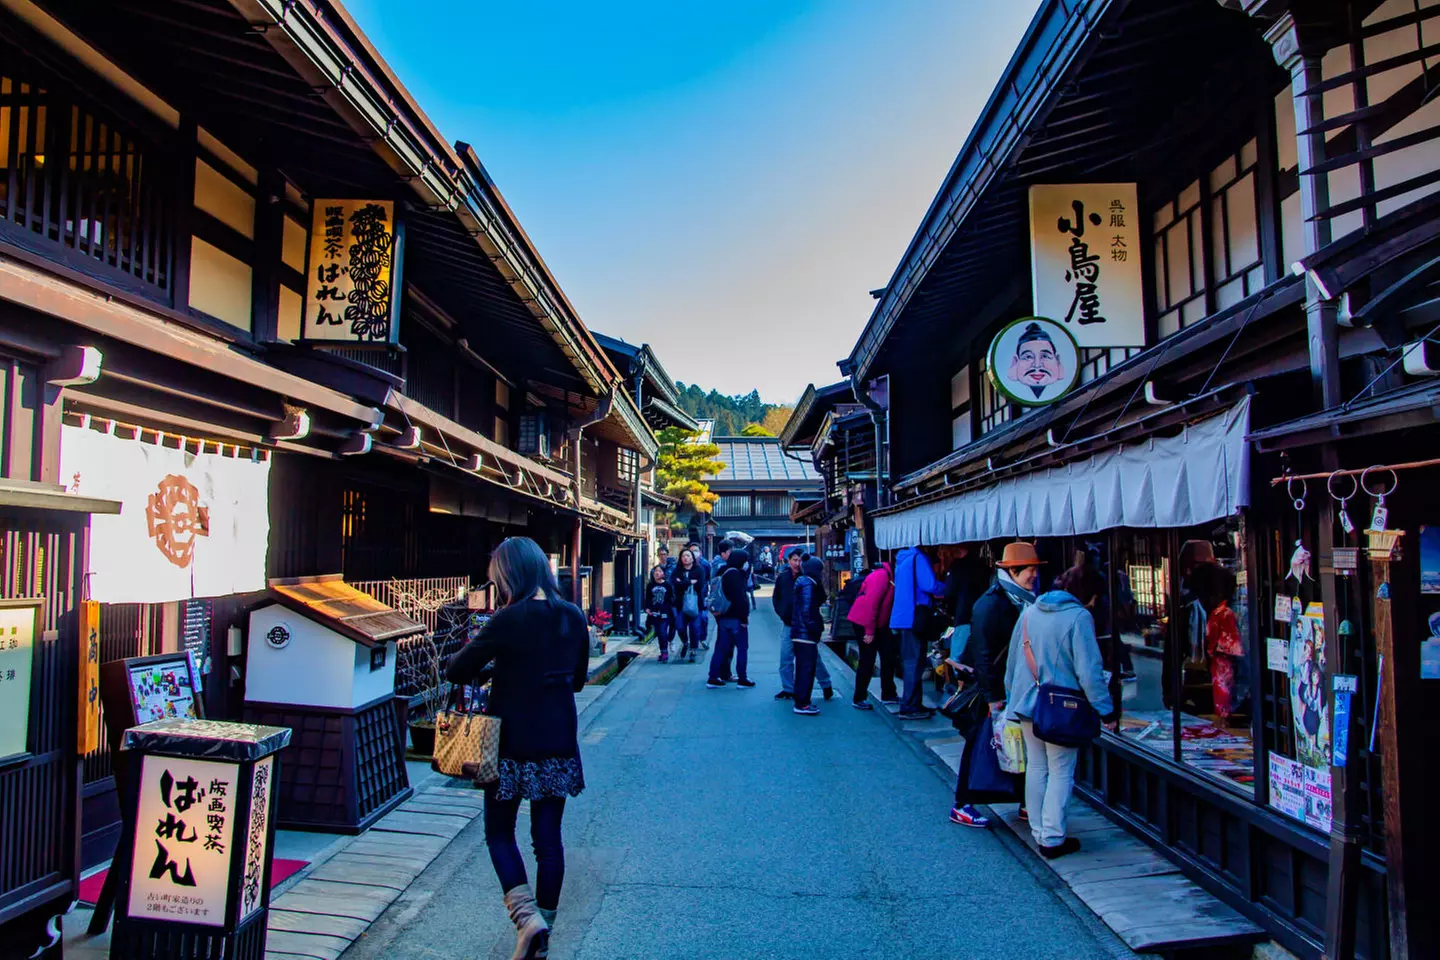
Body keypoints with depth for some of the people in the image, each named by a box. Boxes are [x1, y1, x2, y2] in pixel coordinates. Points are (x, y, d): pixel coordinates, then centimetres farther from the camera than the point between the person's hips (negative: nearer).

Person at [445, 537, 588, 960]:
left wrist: (490, 665, 8)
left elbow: (456, 671, -11)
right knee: (548, 837, 13)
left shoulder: (509, 619, -17)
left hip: (513, 744, -5)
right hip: (559, 745, 5)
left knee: (499, 833, 13)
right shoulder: (573, 617, 1)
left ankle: (527, 917, -2)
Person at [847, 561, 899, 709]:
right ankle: (858, 699, 8)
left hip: (878, 623, 9)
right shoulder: (882, 575, -22)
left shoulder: (889, 575, 7)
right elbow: (871, 602, -26)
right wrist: (869, 631, -24)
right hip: (864, 622, -9)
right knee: (867, 661, -3)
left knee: (888, 655, 10)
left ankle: (888, 694, 21)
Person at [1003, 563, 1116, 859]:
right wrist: (1106, 711, -11)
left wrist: (1012, 696, 22)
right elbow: (1089, 671, -17)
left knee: (1036, 767, 15)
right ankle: (1052, 839, 6)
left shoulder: (1030, 612, 7)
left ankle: (1039, 831, 23)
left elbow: (1012, 660, 14)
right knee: (1061, 772, 4)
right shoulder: (1078, 617, -13)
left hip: (1026, 703, 6)